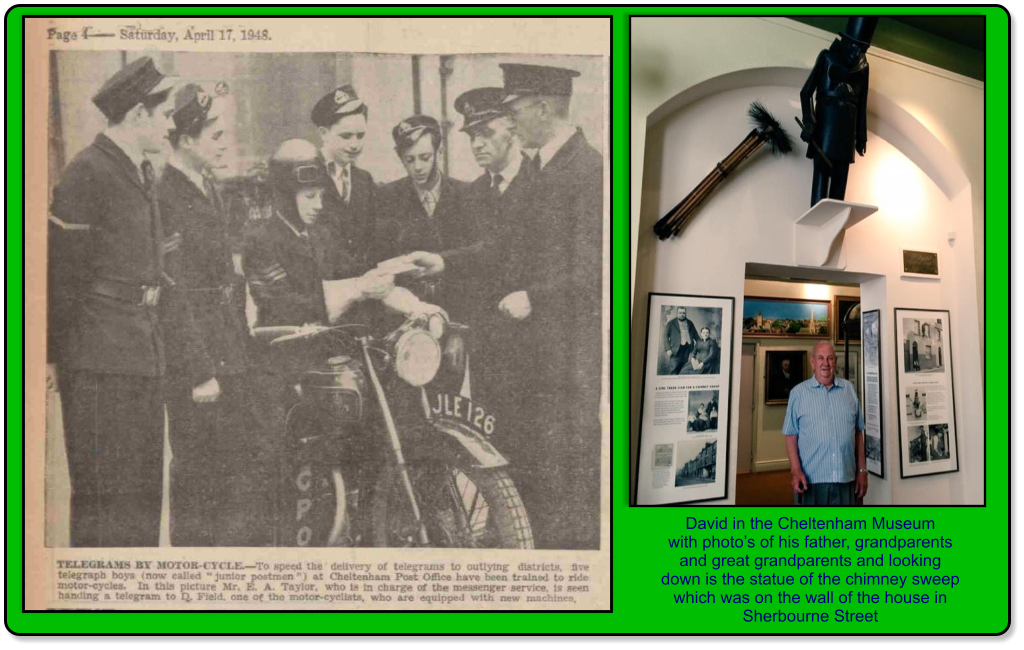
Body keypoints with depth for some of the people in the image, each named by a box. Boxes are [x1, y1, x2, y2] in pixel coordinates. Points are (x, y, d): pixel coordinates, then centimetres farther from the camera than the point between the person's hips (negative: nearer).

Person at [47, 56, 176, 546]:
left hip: (143, 349, 9)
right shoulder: (87, 173, -12)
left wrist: (150, 333, 18)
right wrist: (52, 354, -9)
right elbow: (62, 271, -12)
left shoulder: (144, 174, 16)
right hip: (99, 353, -9)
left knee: (145, 484, 16)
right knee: (105, 489, -1)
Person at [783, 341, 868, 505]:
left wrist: (862, 470, 9)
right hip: (811, 479, -2)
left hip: (845, 478, 3)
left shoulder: (849, 389, 9)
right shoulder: (798, 392, 0)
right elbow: (791, 436, -1)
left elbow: (858, 432, 12)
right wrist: (796, 470, -11)